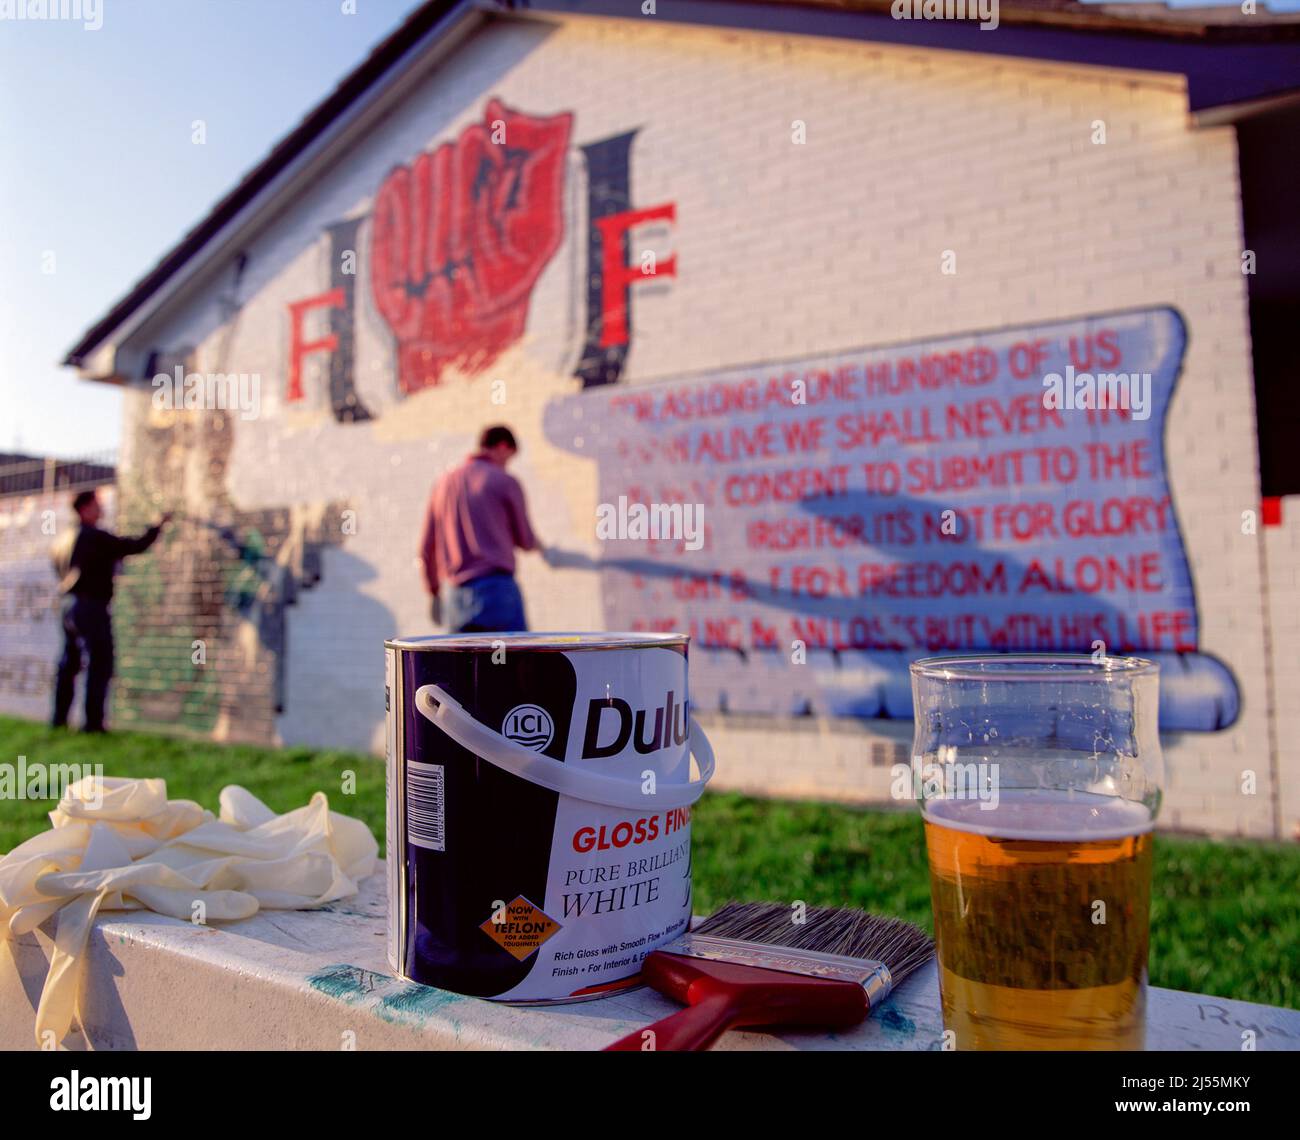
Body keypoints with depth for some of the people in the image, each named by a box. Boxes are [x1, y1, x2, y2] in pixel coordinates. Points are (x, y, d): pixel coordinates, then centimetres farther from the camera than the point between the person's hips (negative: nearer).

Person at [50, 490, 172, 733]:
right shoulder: (95, 537, -11)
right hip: (91, 607, -8)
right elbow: (135, 547, -12)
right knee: (100, 663, -3)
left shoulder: (66, 537, 13)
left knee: (69, 662, 15)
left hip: (69, 606, 8)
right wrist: (159, 526, 2)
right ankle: (93, 722, -5)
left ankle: (59, 718, 20)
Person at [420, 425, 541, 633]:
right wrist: (538, 545, 31)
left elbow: (426, 551, 14)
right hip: (497, 589, -5)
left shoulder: (444, 483, 13)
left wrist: (434, 591, 25)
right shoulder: (505, 481, -2)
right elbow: (524, 539, 8)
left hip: (455, 595, 5)